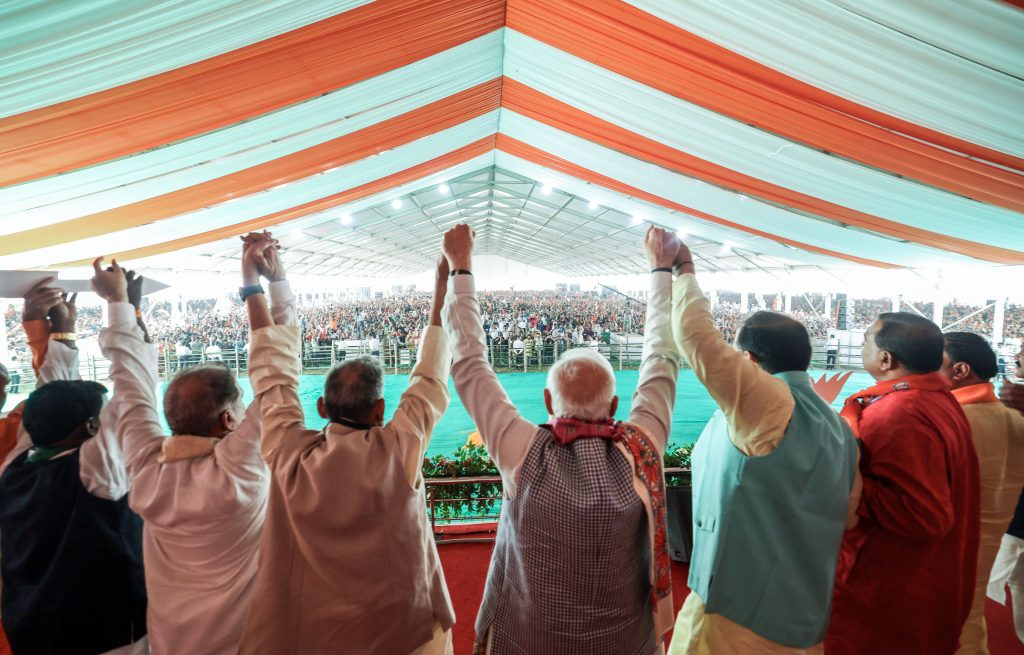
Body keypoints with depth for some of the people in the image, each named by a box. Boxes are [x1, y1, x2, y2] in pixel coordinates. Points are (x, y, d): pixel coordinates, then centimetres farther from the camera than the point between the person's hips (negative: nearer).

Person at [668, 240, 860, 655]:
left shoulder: (763, 402, -19)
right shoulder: (841, 431, 6)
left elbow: (695, 334, -20)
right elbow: (846, 523, 9)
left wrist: (683, 271, -5)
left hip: (738, 613, -8)